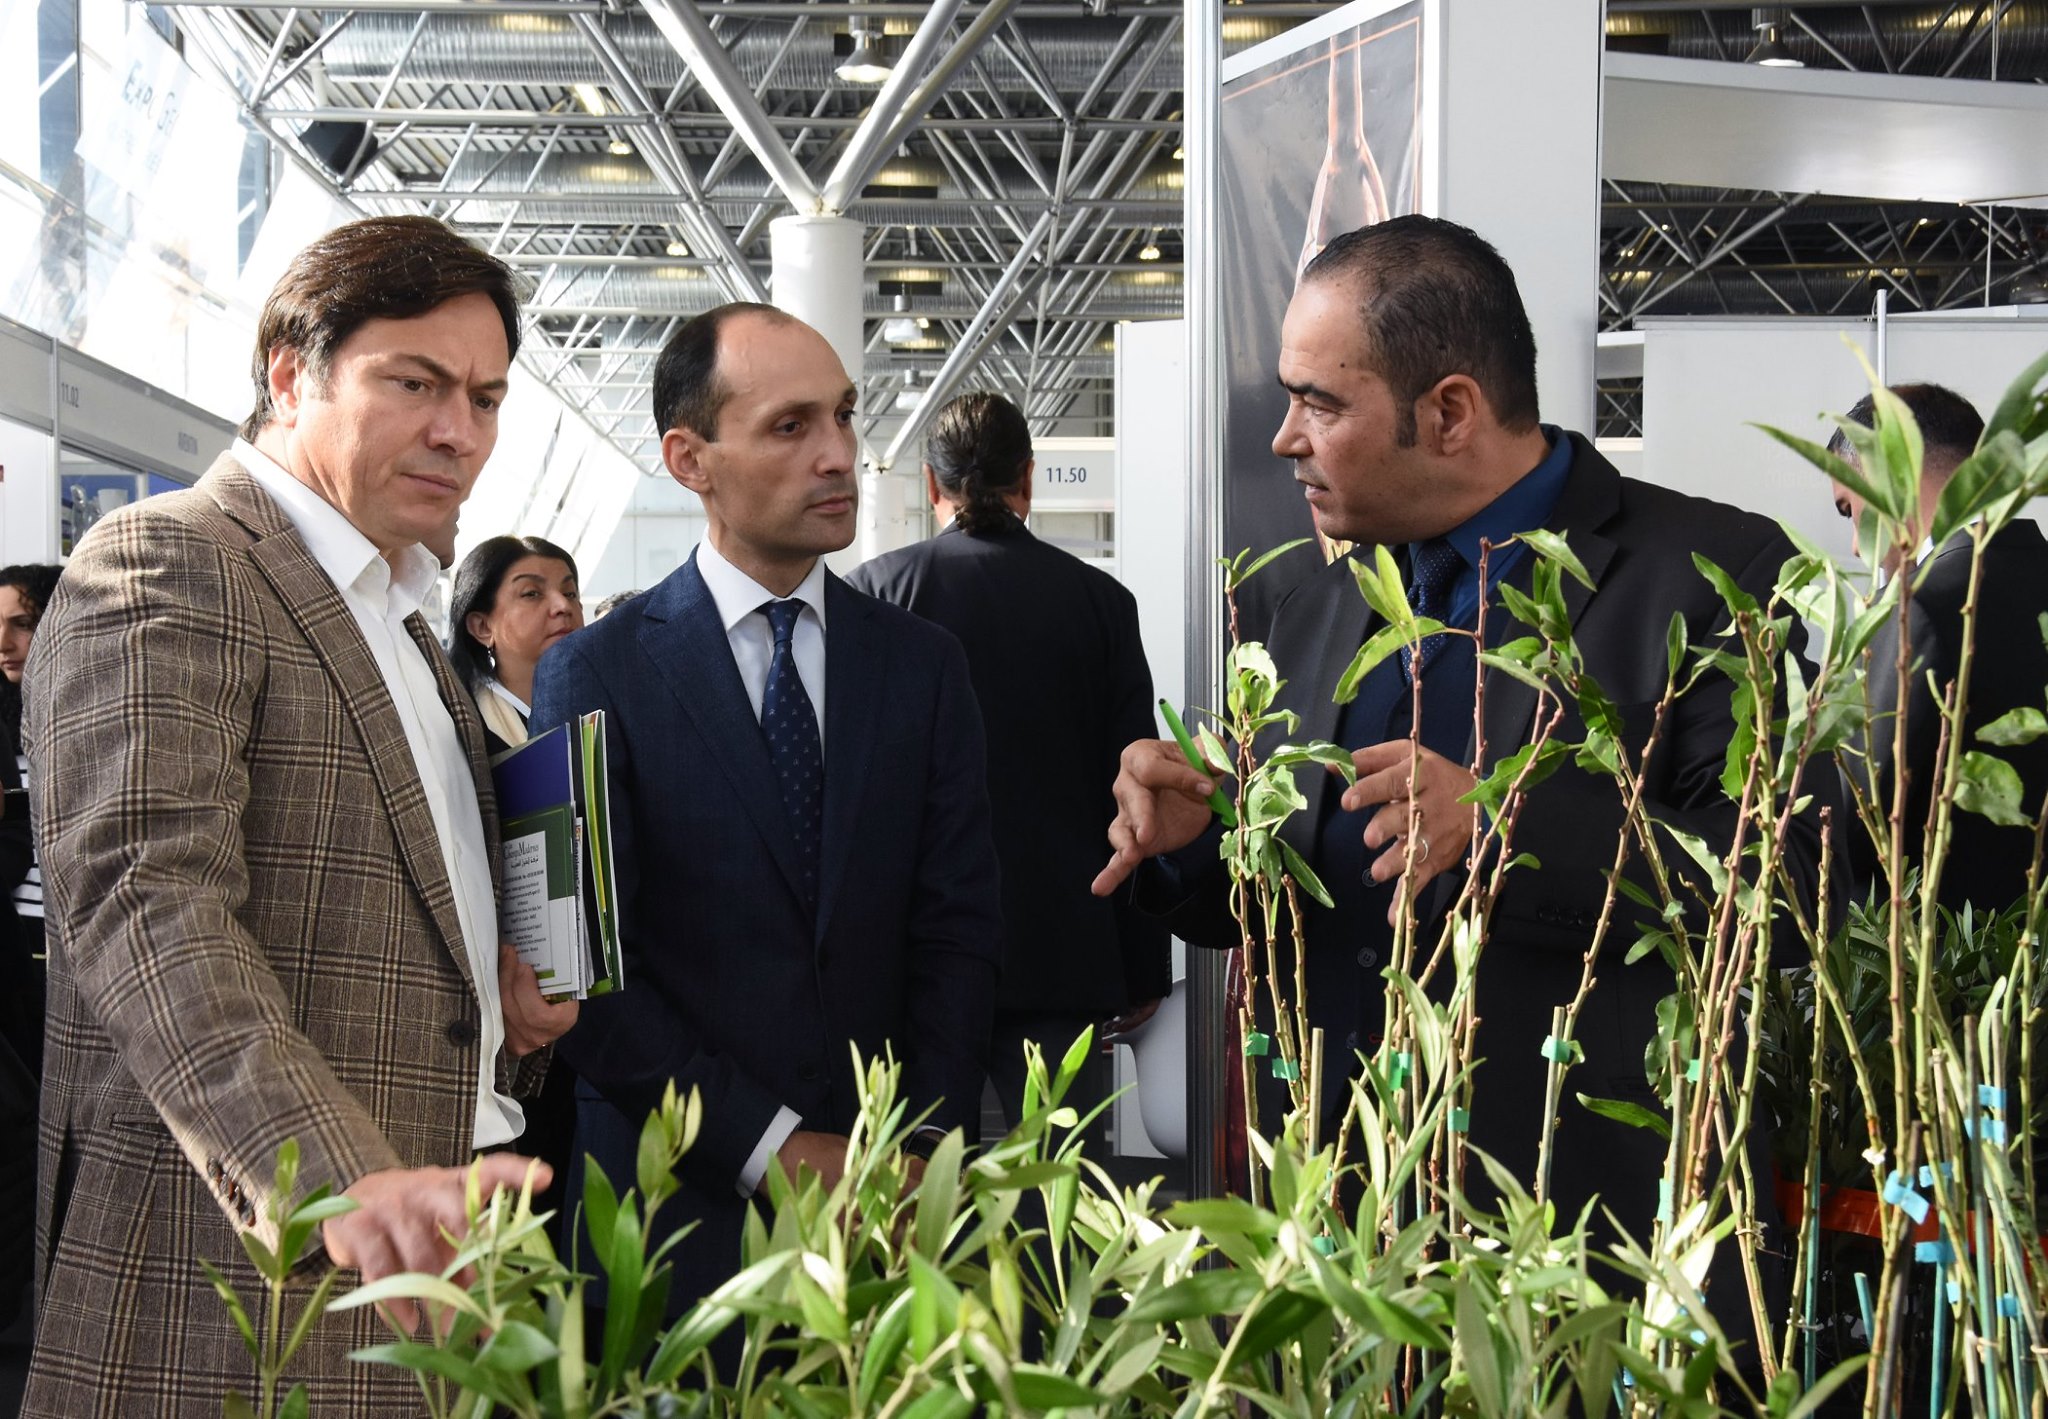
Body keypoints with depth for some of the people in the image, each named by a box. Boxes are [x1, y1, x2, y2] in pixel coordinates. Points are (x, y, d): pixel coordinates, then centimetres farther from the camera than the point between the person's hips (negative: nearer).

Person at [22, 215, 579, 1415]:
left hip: (433, 1263, 9)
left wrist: (500, 1001, 6)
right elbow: (148, 906, -23)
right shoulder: (163, 564, -9)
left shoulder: (395, 618, 20)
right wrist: (342, 1182, -35)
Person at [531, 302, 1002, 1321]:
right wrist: (775, 1149, -13)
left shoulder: (924, 666, 7)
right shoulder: (594, 675, -4)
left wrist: (924, 1142, -10)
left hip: (892, 1197, 3)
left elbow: (958, 929, 4)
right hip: (683, 1214, -3)